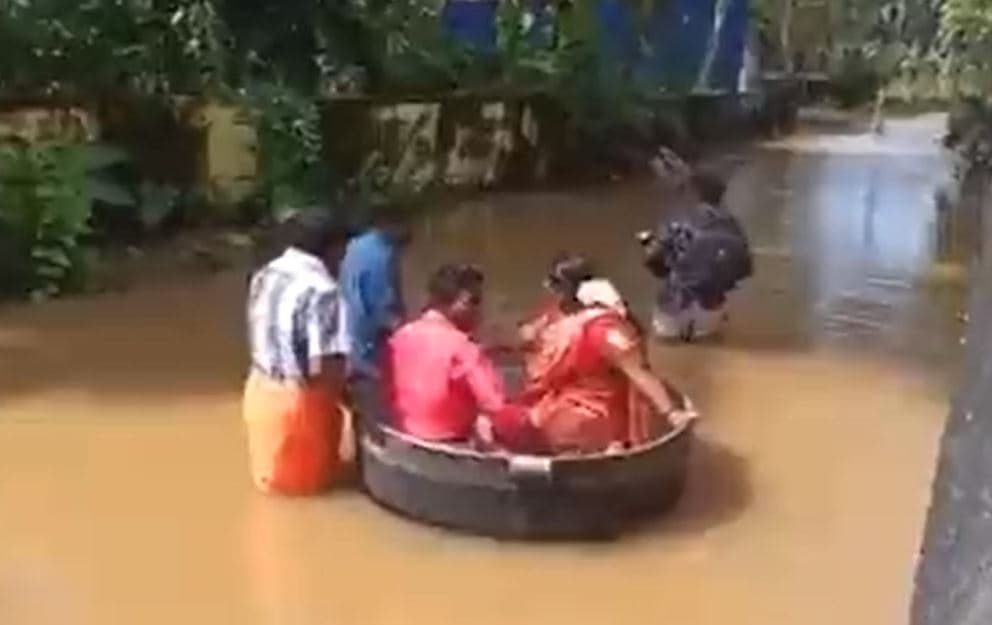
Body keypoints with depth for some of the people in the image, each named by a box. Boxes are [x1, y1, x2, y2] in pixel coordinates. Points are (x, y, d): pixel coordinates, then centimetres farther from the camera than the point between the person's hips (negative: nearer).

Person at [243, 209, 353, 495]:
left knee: (267, 472, 31)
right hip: (298, 399, -7)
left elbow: (262, 339, 10)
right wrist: (349, 397, -7)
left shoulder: (265, 276, 1)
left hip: (260, 389, 7)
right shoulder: (322, 291, -25)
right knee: (306, 477, 19)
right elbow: (326, 372, -28)